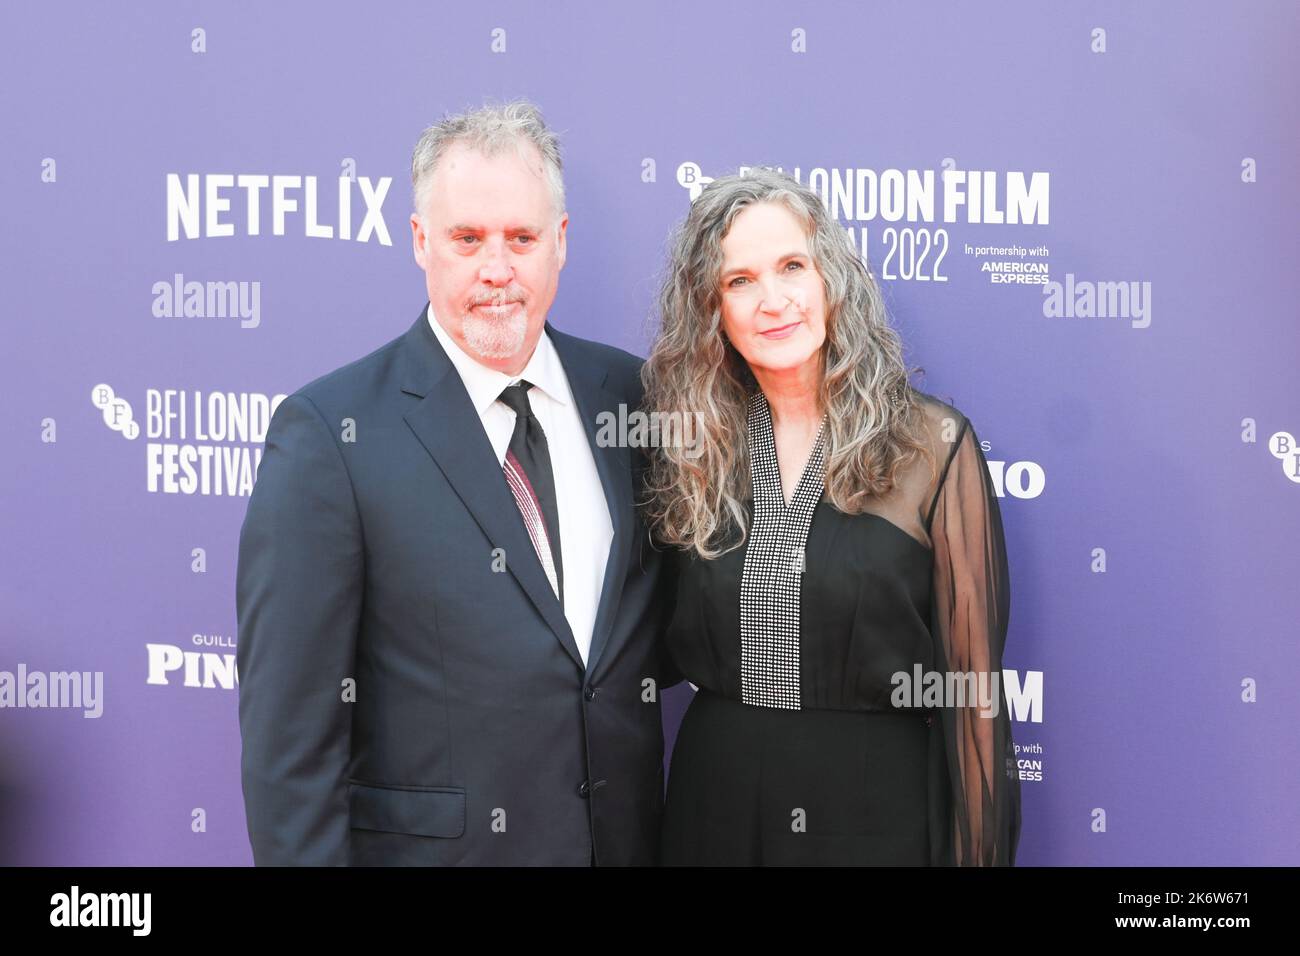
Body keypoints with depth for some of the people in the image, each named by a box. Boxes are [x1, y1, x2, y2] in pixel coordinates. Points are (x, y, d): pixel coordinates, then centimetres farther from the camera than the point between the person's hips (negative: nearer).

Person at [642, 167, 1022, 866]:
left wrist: (976, 851, -8)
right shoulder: (690, 451, 2)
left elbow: (972, 677, -7)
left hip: (882, 808, -3)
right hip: (717, 807, 3)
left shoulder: (931, 443, -7)